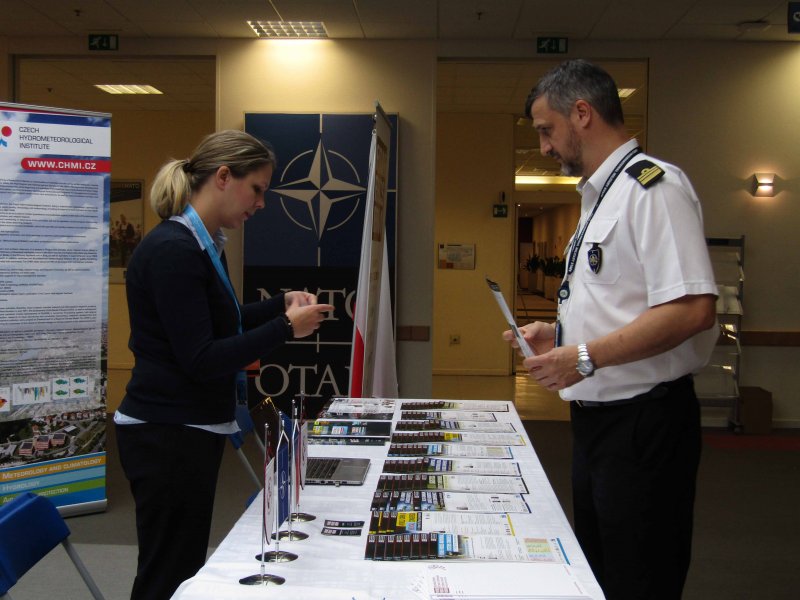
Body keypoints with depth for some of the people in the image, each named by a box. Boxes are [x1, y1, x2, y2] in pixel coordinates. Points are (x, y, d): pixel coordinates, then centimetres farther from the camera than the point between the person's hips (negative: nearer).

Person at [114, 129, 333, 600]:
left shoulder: (207, 245, 9)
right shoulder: (172, 249, -19)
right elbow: (200, 359, -22)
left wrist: (280, 305, 10)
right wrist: (285, 328, -17)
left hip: (195, 429, 9)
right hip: (167, 435, -9)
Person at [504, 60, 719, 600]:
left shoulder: (654, 185, -16)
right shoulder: (600, 195, 16)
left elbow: (692, 309, -26)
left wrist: (585, 357, -24)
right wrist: (561, 334, 11)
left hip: (644, 422, -10)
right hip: (597, 416, 10)